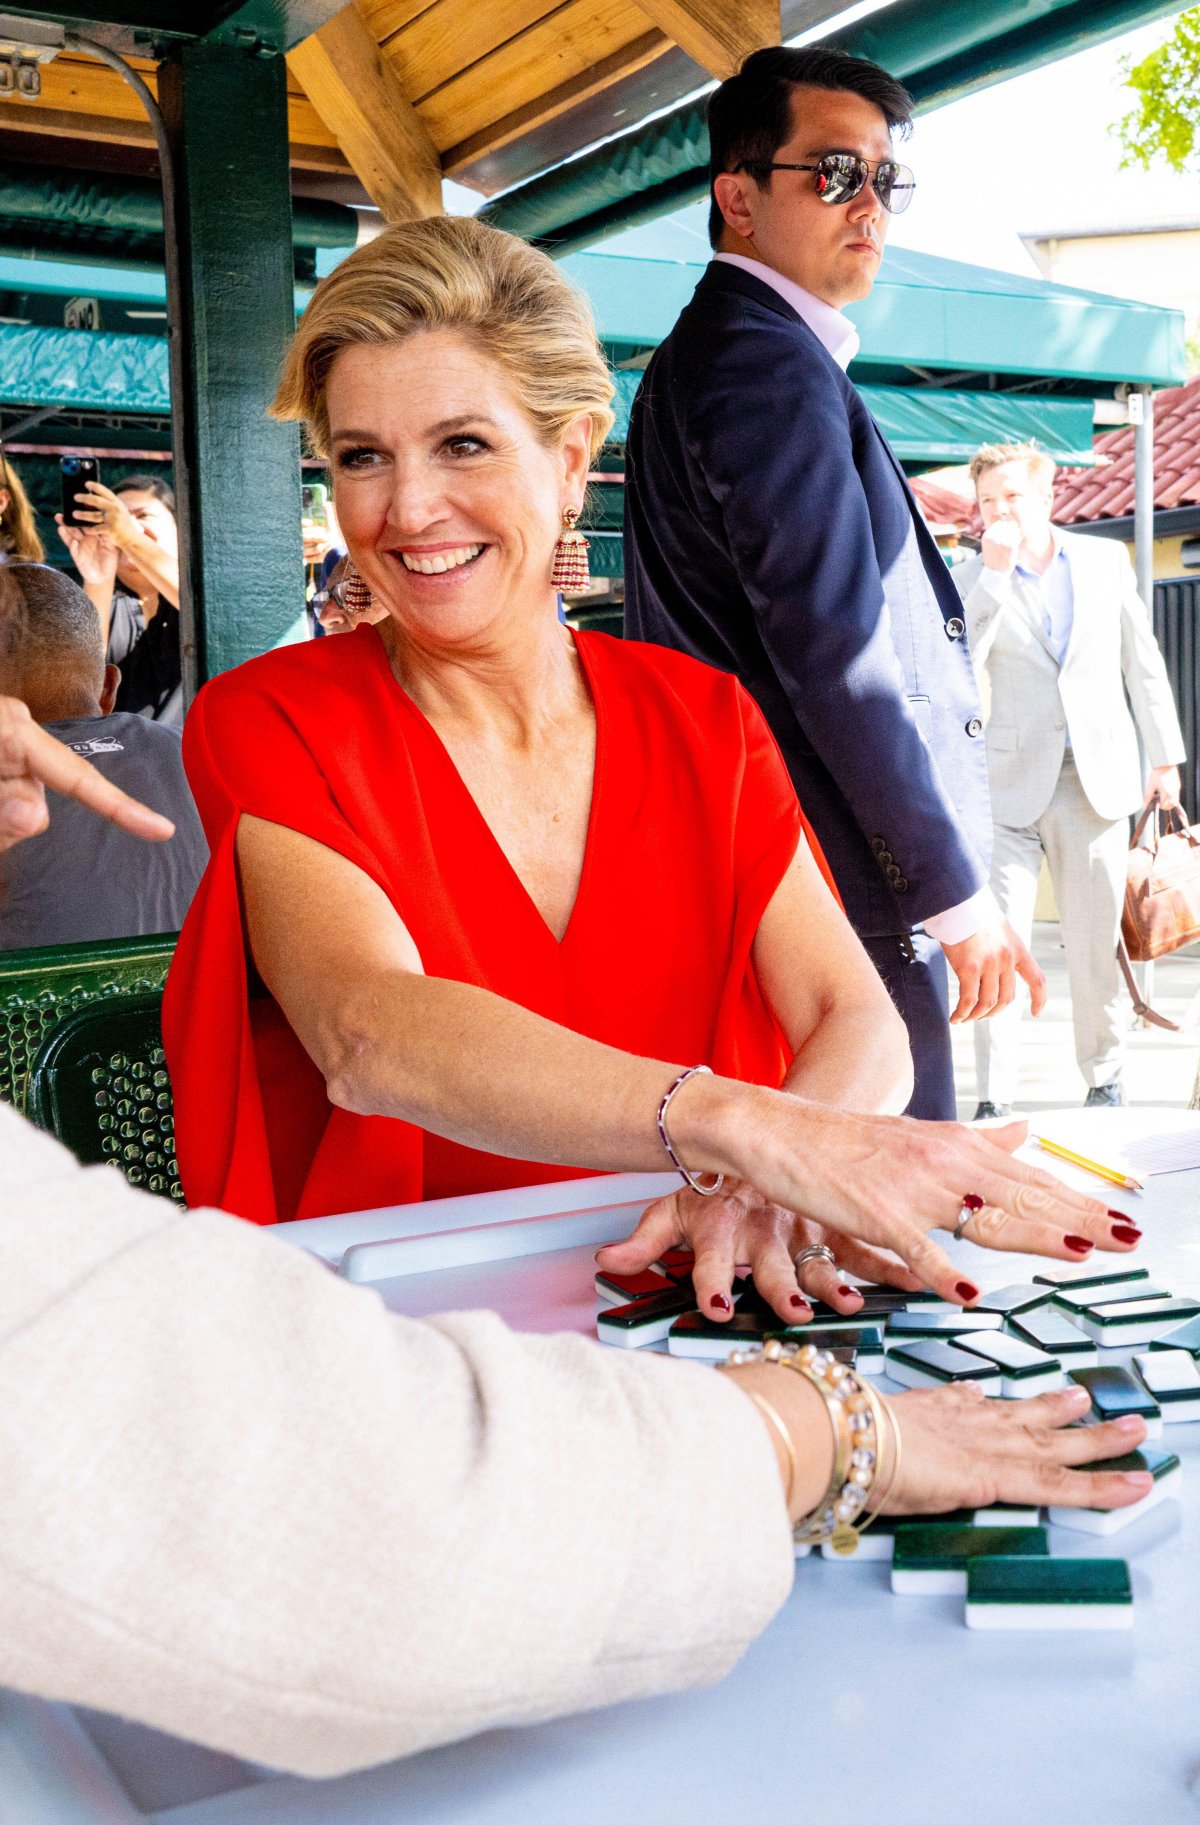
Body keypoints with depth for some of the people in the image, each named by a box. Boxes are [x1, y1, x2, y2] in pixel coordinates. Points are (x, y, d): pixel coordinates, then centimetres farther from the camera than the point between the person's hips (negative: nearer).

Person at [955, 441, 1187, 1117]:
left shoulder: (1106, 559, 8)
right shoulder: (974, 578, 4)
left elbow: (1143, 661, 12)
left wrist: (1165, 757, 9)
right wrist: (996, 569, -14)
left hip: (1096, 777, 1)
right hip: (1011, 780, -1)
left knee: (1095, 941, 7)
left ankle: (1106, 1080, 22)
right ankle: (996, 1098, -3)